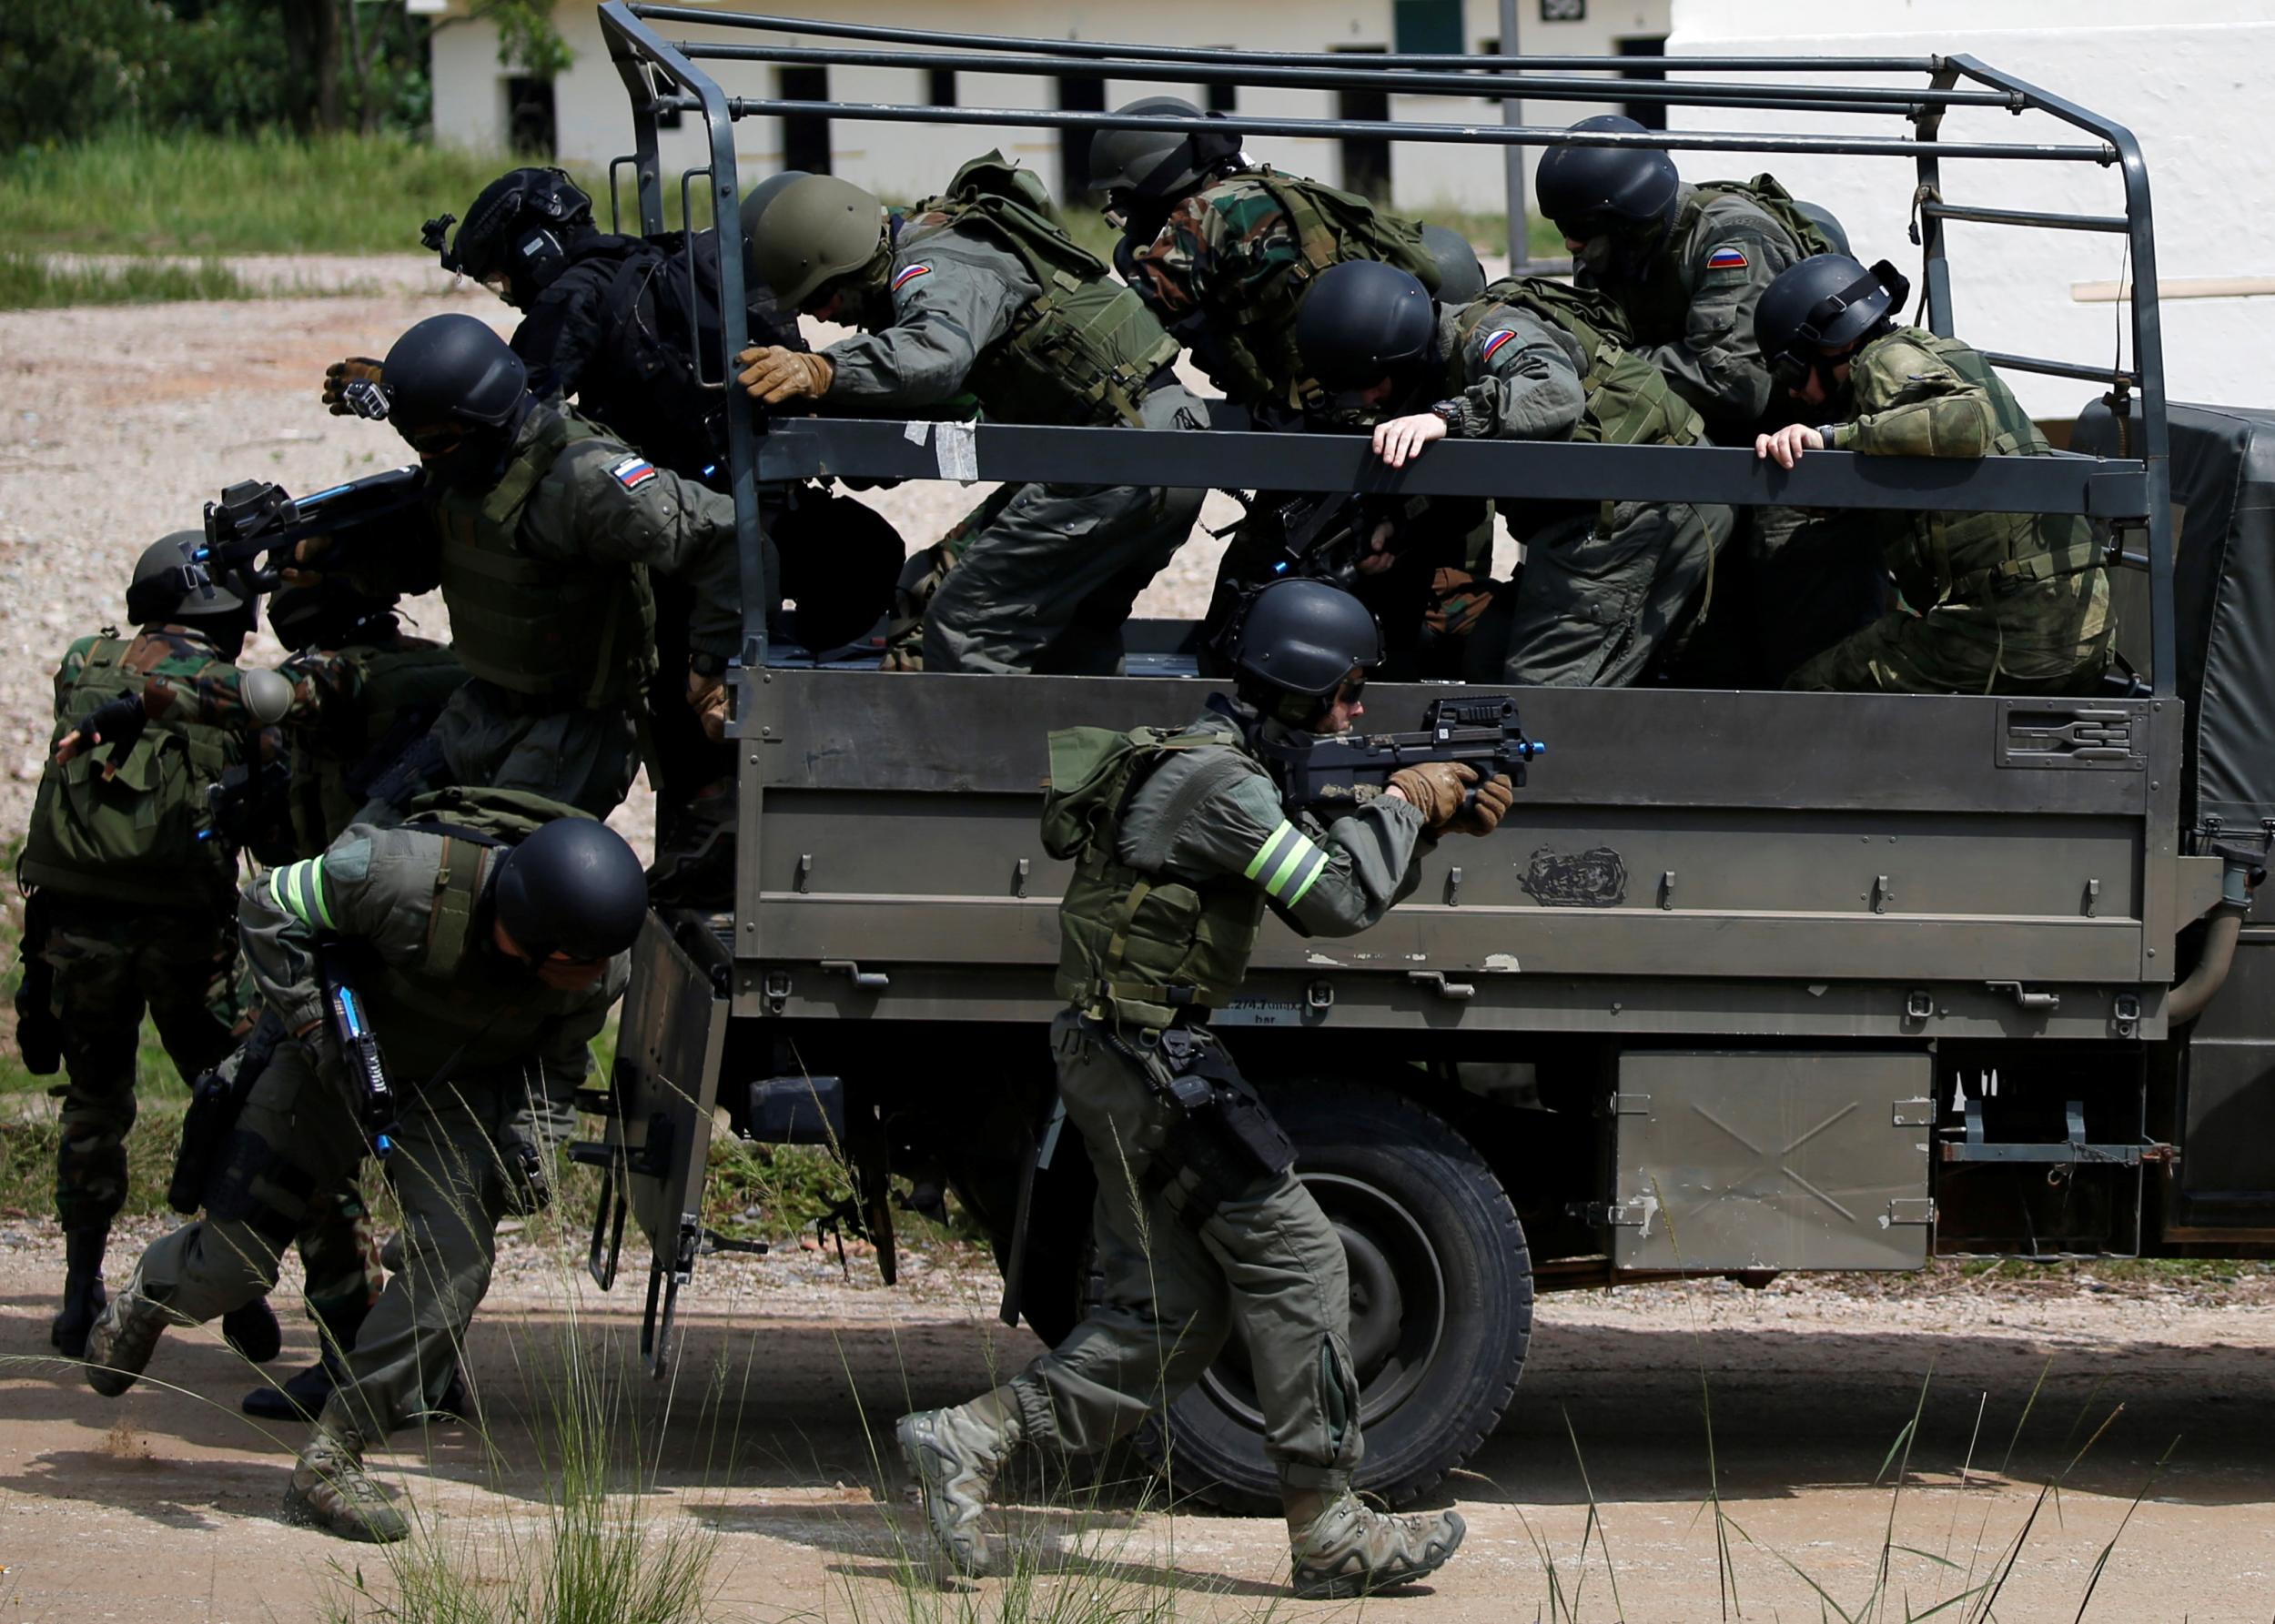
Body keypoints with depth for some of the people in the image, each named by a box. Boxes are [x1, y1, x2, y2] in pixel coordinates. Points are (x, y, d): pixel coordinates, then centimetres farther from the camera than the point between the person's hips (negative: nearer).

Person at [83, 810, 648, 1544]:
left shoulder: (598, 971, -22)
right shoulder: (410, 877, -38)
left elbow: (560, 1055, 0)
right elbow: (269, 908, -22)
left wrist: (533, 1136, -18)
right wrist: (319, 1036, -24)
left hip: (458, 1093, 2)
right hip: (339, 1062, -2)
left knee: (457, 1256, -21)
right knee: (232, 1265, 1)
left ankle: (330, 1461, -13)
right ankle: (152, 1295, 42)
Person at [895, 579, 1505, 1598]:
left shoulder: (1233, 767, 16)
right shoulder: (1217, 779, -17)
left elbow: (1326, 889, 22)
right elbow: (1335, 903, -21)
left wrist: (1433, 827, 10)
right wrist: (1404, 804, -7)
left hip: (1113, 1063, 10)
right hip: (1149, 1059, -10)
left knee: (1173, 1308, 9)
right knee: (1294, 1260, -7)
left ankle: (964, 1442, 6)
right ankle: (1328, 1532, -5)